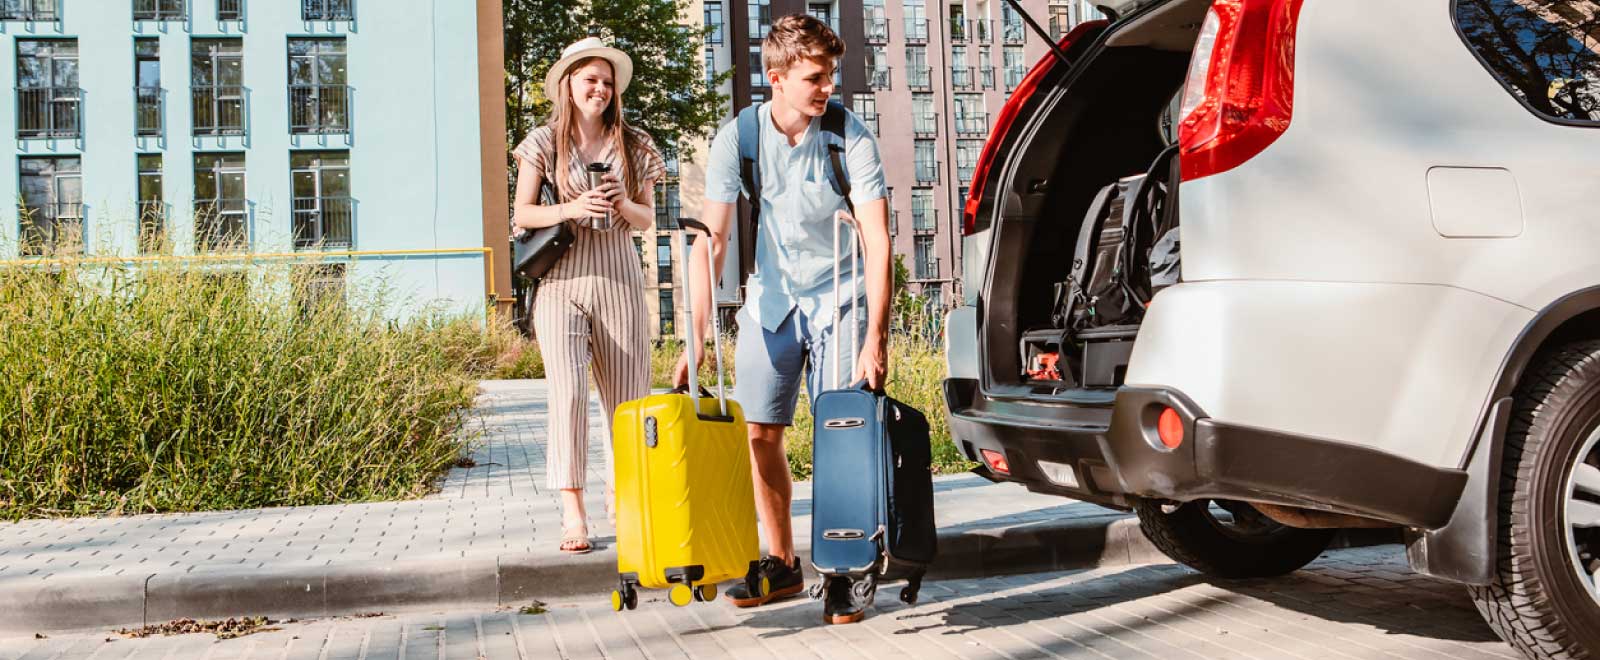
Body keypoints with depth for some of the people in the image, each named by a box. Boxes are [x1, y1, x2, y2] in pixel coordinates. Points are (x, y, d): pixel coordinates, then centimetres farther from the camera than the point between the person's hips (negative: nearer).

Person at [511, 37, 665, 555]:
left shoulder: (632, 146, 10)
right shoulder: (544, 142, 5)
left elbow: (648, 218, 13)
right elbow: (522, 214, 2)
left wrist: (623, 205, -9)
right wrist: (572, 209, -15)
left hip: (618, 278, 2)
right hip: (562, 279, -2)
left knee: (628, 392, 4)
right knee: (568, 390, -14)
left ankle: (620, 492, 24)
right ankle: (572, 512, -10)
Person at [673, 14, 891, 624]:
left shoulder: (851, 136, -17)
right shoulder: (737, 139, -11)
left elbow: (877, 240, -21)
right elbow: (712, 240, -10)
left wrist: (876, 338, -30)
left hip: (838, 299, -3)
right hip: (770, 299, 3)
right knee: (760, 433, 3)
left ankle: (841, 576, 0)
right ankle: (782, 565, 18)